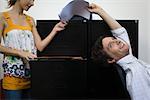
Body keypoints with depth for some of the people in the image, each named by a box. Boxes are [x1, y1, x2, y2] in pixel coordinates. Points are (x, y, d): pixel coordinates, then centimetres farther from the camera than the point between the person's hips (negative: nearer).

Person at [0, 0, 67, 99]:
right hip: (13, 74, -4)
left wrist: (55, 29, 2)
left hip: (31, 72, 5)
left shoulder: (30, 20, 14)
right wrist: (20, 52, -18)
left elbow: (40, 46, 7)